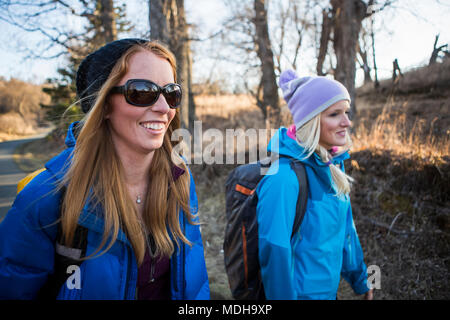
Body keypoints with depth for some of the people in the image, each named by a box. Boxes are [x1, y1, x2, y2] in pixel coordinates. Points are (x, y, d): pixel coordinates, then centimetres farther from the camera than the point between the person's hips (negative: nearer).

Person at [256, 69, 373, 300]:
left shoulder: (332, 164, -2)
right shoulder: (283, 178, -28)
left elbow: (345, 226, 8)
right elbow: (274, 250, -24)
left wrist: (360, 281, 14)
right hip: (302, 292, -8)